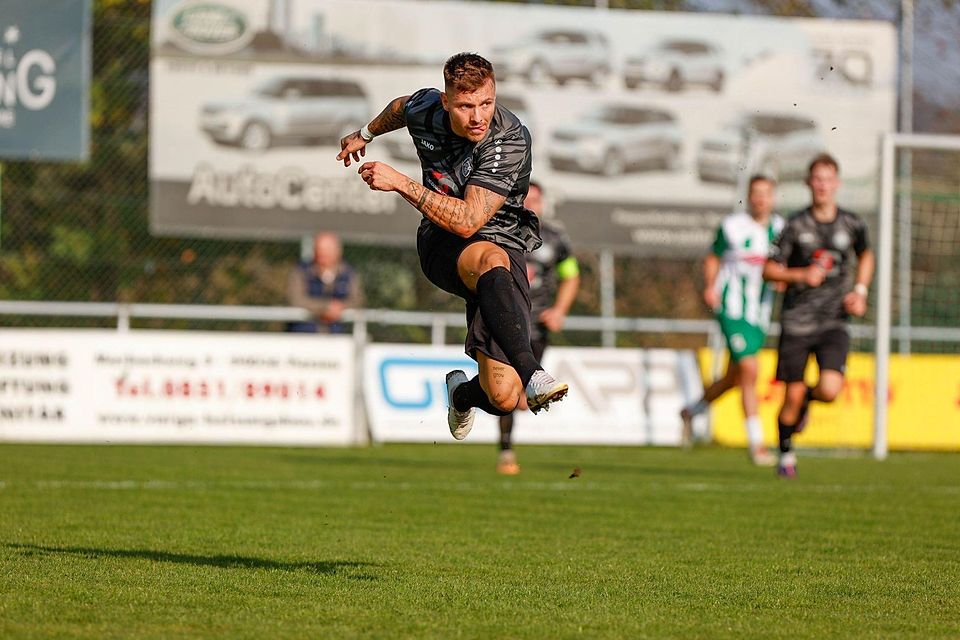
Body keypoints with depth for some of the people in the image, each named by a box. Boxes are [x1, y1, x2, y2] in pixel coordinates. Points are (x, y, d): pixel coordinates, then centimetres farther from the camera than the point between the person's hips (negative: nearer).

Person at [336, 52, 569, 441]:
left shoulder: (511, 140, -20)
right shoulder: (425, 109, -7)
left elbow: (468, 221, -26)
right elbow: (401, 107, 21)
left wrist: (399, 183, -29)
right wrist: (365, 135, 40)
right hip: (440, 246, 2)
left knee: (504, 397, -17)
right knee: (493, 259, -40)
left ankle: (463, 394, 21)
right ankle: (531, 375, -54)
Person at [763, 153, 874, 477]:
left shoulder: (852, 224, 3)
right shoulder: (796, 225, -3)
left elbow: (865, 255, 24)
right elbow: (769, 269, 0)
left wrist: (860, 291, 9)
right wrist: (802, 275, -16)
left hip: (834, 323, 1)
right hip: (796, 321, -1)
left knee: (830, 390, -19)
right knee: (793, 396, 0)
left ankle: (808, 396, 18)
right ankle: (786, 455, 24)